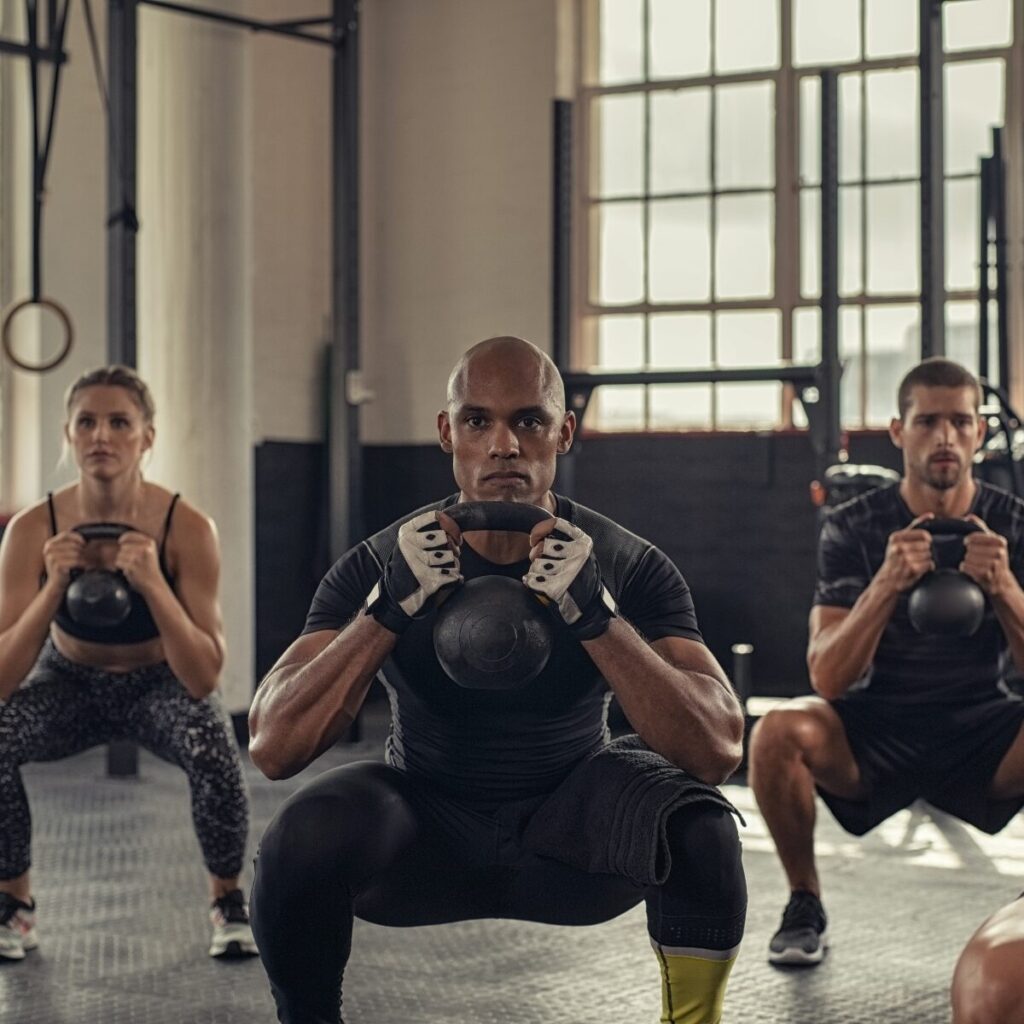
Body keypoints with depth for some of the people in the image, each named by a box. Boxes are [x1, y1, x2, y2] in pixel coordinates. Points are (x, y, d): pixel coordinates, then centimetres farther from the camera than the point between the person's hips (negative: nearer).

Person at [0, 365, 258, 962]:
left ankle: (228, 901, -4)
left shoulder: (187, 528, -27)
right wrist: (54, 587, -39)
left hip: (160, 684, -1)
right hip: (70, 683, 1)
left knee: (214, 748, -33)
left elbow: (204, 679, -30)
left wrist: (152, 584, -42)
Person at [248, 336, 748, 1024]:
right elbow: (275, 748, -24)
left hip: (570, 833, 0)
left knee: (700, 824, -32)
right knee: (302, 837, -32)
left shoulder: (631, 567, -16)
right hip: (426, 829, 0)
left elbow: (719, 751, -28)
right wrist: (393, 605, -35)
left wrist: (593, 611, -38)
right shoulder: (381, 566, -15)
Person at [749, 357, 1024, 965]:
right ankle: (805, 907, -7)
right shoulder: (853, 528, -10)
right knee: (780, 733, -32)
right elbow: (828, 678, -19)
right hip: (878, 728, -1)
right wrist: (887, 584, -36)